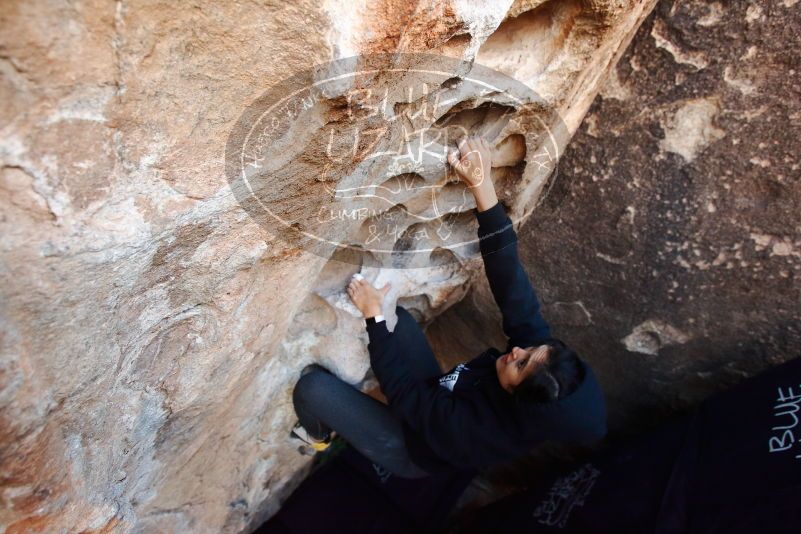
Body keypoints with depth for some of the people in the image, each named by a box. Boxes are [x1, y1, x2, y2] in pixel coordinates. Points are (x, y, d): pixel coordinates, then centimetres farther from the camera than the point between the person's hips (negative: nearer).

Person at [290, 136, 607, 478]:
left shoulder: (492, 430, -41)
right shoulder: (543, 353, -26)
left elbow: (405, 393, -34)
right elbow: (513, 288, -32)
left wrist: (374, 316, -30)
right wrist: (483, 187, -41)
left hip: (411, 449, -5)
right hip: (435, 399, 6)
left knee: (312, 386, -16)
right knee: (398, 318, -7)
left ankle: (318, 437, 20)